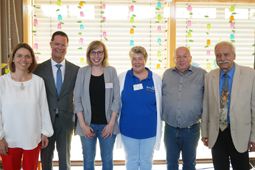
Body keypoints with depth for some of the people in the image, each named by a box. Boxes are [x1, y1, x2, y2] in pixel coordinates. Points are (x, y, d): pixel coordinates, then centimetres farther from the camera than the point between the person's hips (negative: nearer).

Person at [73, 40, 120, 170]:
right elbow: (77, 100, 0)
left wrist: (111, 123, -7)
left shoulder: (111, 71, 2)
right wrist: (83, 125, -7)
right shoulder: (82, 72, 2)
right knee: (88, 159, 10)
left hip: (107, 125, 0)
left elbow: (116, 99, 0)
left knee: (107, 159, 11)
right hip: (88, 125, 0)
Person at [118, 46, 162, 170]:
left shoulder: (156, 79, -4)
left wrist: (158, 125, 6)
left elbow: (159, 104, 5)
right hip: (128, 128, 0)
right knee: (131, 160, 16)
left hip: (149, 129, 0)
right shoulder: (122, 78, -3)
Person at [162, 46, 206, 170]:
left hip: (191, 129, -2)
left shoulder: (201, 75, -3)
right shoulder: (166, 74, 5)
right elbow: (159, 97, 12)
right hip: (170, 129, 2)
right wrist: (161, 117, 4)